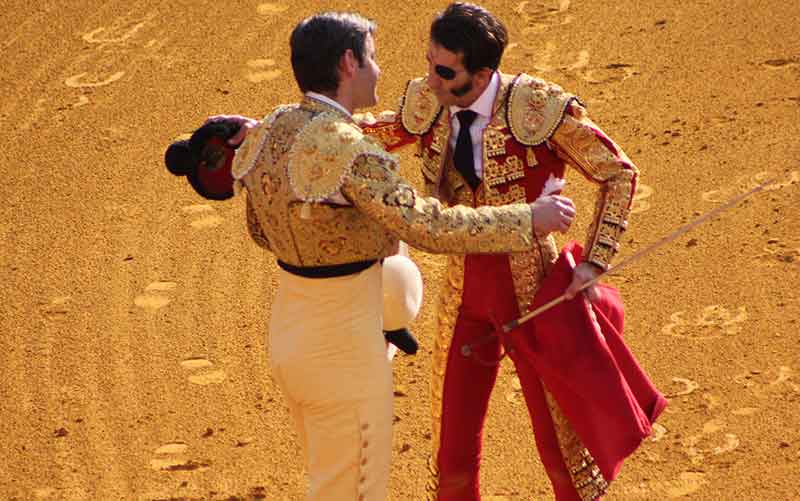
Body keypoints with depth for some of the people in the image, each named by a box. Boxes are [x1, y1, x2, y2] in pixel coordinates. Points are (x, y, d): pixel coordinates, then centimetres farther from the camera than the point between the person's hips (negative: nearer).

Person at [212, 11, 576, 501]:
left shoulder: (270, 132, 2)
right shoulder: (345, 147, -25)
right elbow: (428, 227, -25)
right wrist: (528, 219, -16)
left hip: (292, 327, 9)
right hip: (343, 346, -9)